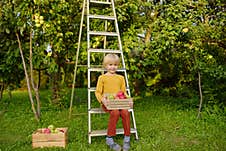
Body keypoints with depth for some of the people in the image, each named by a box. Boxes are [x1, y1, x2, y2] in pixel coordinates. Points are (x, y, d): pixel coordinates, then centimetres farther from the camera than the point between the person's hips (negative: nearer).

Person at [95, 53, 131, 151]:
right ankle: (109, 139, -16)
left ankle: (127, 139, -10)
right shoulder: (102, 77, 5)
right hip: (107, 103, -3)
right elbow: (98, 92, 2)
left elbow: (124, 92, 17)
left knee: (125, 112, -27)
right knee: (115, 112, -33)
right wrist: (102, 99, -19)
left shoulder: (121, 78, 16)